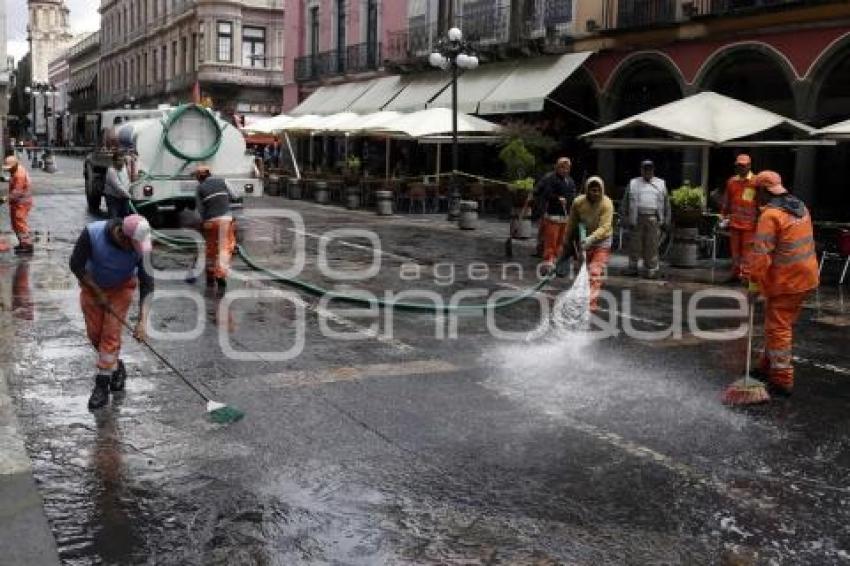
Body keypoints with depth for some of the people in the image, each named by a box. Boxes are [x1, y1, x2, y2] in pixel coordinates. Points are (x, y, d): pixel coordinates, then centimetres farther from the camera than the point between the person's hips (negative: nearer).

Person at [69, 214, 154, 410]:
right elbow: (75, 265, -19)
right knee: (95, 333, 5)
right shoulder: (92, 233, -31)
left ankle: (102, 386, -2)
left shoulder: (141, 247, -28)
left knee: (111, 333, -9)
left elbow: (146, 284, -23)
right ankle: (116, 366, 30)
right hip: (92, 284, 1)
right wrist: (97, 293, -18)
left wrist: (142, 321, -29)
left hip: (121, 287, -1)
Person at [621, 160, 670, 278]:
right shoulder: (633, 183, 12)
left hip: (653, 219, 0)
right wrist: (626, 218, 5)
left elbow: (666, 203, 16)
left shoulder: (661, 184, 16)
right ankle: (632, 267, 13)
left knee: (652, 246, -2)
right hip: (636, 218, 0)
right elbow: (626, 202, 12)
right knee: (634, 245, 2)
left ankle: (652, 270, 4)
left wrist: (666, 220, 10)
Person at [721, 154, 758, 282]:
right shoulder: (731, 181, 8)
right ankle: (736, 273, 21)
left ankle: (746, 274, 4)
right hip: (734, 222, 5)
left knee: (747, 250, -2)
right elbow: (726, 201, 16)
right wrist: (724, 217, 14)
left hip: (750, 223, -5)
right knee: (735, 249, 11)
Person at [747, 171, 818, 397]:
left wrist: (754, 281, -14)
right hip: (806, 276, 9)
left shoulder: (770, 215, -18)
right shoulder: (800, 207, 9)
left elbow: (761, 253, -21)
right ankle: (769, 366, 32)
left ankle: (782, 380, 1)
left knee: (778, 328, -2)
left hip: (785, 282, -9)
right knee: (782, 324, 19)